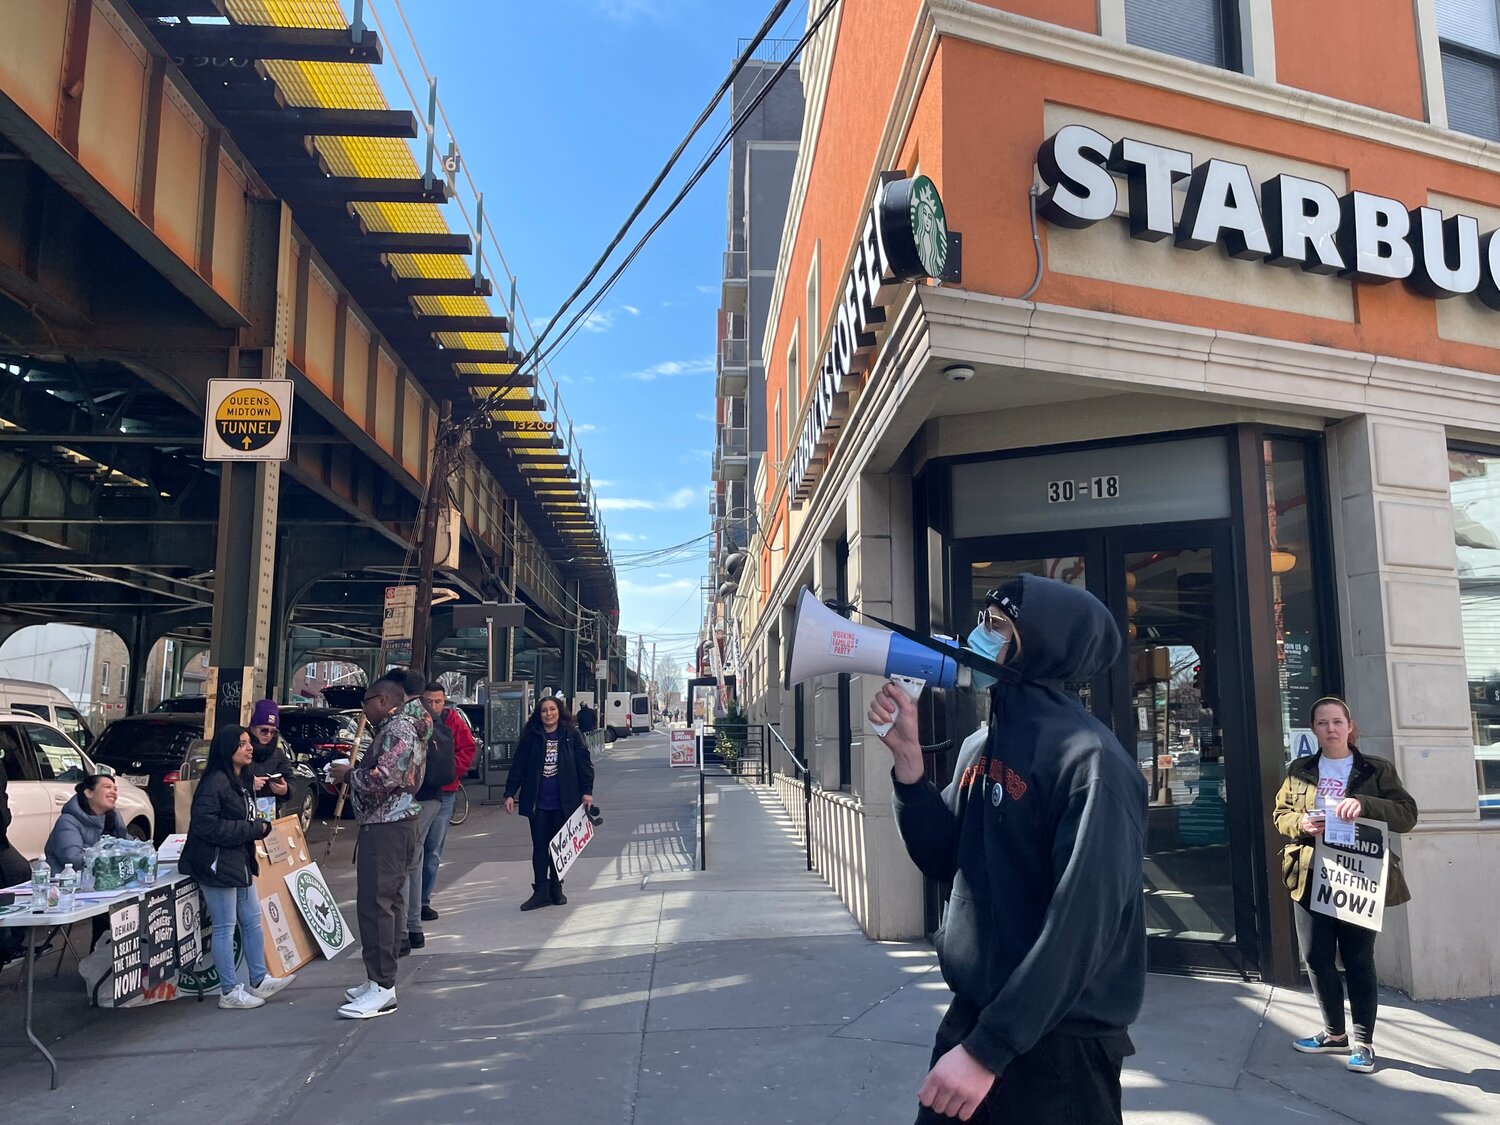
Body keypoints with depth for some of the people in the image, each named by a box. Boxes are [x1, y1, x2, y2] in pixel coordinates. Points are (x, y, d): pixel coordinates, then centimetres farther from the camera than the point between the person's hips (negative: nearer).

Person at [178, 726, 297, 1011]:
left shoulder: (243, 780, 12)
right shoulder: (215, 782, -18)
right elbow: (206, 825, -24)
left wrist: (262, 826, 1)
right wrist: (253, 829, -18)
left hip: (241, 862, 10)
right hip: (217, 864, -10)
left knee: (252, 920, 14)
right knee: (225, 927, 0)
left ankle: (258, 981, 24)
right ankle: (230, 992, 11)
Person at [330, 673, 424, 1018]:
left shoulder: (397, 730, -14)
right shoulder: (395, 728, 19)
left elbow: (383, 779, -24)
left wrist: (349, 774, -9)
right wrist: (353, 772, 8)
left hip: (387, 829, -11)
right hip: (392, 826, 11)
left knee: (375, 904, -10)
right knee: (388, 902, 13)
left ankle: (382, 989, -8)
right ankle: (381, 979, 21)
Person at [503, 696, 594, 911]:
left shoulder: (571, 735, 0)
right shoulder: (530, 737, 3)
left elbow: (584, 763, 1)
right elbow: (518, 766, 4)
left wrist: (587, 792, -6)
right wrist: (510, 794, -1)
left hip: (563, 802, 0)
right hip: (537, 803, 1)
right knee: (540, 846, 3)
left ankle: (556, 888, 21)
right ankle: (541, 891, 9)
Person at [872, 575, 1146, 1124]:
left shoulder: (1086, 757, -20)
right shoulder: (981, 744, 5)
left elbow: (1081, 925, -24)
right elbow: (945, 861, 6)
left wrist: (990, 1047, -23)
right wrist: (907, 757, -6)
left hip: (1056, 1043, -7)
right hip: (970, 1014, 7)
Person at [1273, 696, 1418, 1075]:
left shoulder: (1377, 770, 2)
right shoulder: (1299, 770, 10)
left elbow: (1407, 814, -7)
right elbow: (1280, 814, 11)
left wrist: (1365, 804, -24)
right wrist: (1301, 823, -11)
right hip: (1310, 878, 3)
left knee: (1358, 961, 3)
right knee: (1316, 958, 7)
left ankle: (1363, 1042, 17)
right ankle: (1335, 1033, 25)